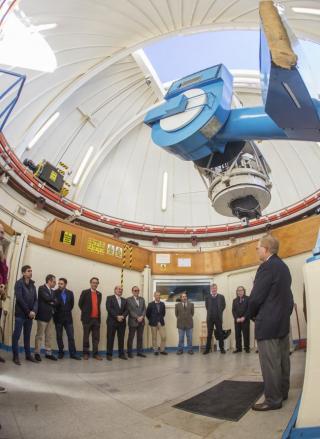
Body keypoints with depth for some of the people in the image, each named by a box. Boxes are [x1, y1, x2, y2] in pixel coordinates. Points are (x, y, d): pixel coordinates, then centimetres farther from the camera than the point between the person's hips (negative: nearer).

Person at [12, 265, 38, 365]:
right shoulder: (19, 283, -5)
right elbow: (19, 299, -13)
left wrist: (34, 311, -9)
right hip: (20, 314, -5)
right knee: (16, 335, 0)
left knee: (27, 336, 11)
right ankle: (16, 356, 7)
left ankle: (28, 355, 18)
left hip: (30, 314, 5)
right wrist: (28, 311, -13)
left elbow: (36, 300, 8)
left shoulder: (32, 285, 12)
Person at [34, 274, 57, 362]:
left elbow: (54, 302, 14)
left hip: (50, 316, 7)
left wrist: (51, 302, -7)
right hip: (42, 315, -7)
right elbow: (47, 298, -19)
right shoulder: (41, 288, -7)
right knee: (40, 335, 1)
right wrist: (53, 300, -1)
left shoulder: (52, 291, 17)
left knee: (50, 336, 8)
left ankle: (48, 353, 15)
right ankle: (37, 353, 11)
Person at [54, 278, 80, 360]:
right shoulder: (55, 293, -4)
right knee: (59, 337, 6)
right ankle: (61, 353, 17)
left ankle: (73, 353, 4)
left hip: (68, 318, 2)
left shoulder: (70, 293, 5)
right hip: (58, 318, -1)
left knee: (71, 336, 0)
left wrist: (67, 312, 8)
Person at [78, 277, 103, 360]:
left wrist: (99, 317, 13)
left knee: (96, 337, 5)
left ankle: (95, 353, 12)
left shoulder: (99, 294, 12)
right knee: (86, 337, 5)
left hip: (96, 319, 4)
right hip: (87, 318, -4)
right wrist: (85, 312, 3)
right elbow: (80, 304, -1)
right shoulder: (85, 292, -2)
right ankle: (85, 353, 15)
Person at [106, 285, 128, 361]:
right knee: (110, 338, 0)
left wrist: (123, 316, -12)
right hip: (112, 321, -4)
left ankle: (121, 354, 14)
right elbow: (109, 308, -11)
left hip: (122, 322, 4)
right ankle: (109, 354, 9)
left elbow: (126, 310, 8)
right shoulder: (109, 298, 0)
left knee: (121, 338, 6)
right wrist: (117, 316, -16)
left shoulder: (124, 300, 16)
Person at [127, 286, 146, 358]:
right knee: (131, 337, 3)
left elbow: (144, 309, 7)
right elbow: (130, 311, -10)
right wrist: (137, 317, -16)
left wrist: (142, 317, -10)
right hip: (133, 321, -4)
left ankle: (139, 352, 16)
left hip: (141, 321, 4)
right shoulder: (129, 300, -3)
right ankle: (129, 352, 13)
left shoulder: (142, 299, 13)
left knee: (140, 337, 8)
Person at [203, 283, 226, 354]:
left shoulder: (221, 297, 2)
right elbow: (207, 307, 13)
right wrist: (210, 313, 8)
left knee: (220, 333, 5)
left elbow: (223, 306, 7)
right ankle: (207, 349, 11)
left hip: (218, 318, 0)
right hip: (210, 318, 1)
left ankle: (222, 348, 14)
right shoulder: (207, 297, 4)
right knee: (209, 334, 5)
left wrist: (219, 312, 5)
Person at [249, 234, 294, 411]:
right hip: (282, 321, 10)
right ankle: (282, 393, 29)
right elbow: (285, 295, 14)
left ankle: (273, 400, 6)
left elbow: (256, 297, -18)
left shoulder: (267, 267, -19)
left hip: (267, 323, -10)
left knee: (270, 363, -1)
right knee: (282, 360, 17)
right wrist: (286, 313, 16)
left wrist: (252, 315, -2)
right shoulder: (283, 267, 11)